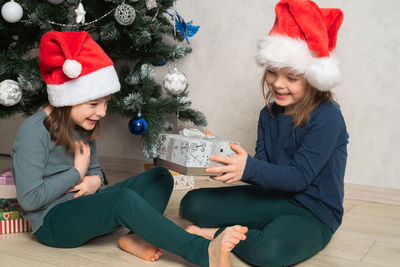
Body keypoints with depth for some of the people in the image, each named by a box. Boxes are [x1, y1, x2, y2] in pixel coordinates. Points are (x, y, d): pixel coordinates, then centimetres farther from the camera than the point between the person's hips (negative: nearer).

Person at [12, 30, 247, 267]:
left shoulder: (82, 125, 8)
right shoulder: (34, 132, -17)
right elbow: (29, 198, -21)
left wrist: (95, 181, -9)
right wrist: (77, 172, -13)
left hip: (85, 208, 9)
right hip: (52, 223, -9)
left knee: (160, 177, -1)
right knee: (125, 200, -36)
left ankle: (137, 238, -25)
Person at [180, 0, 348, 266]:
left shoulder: (327, 117, -17)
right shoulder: (269, 114, 5)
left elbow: (300, 176, -21)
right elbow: (262, 166, 0)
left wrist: (248, 168, -33)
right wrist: (230, 165, -19)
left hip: (313, 214, -6)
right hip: (273, 197, 6)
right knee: (192, 203, -1)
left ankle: (220, 233, -9)